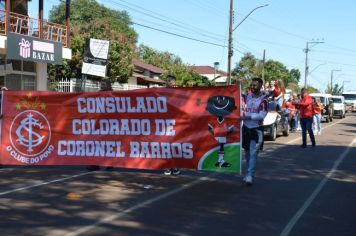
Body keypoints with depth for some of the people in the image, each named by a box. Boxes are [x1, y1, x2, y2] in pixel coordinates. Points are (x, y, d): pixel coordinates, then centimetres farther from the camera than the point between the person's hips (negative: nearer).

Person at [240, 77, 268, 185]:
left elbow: (262, 115, -22)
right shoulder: (248, 96, 4)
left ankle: (250, 176, -12)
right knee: (247, 152, 14)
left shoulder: (263, 100, -12)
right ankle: (248, 173, 26)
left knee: (253, 153, -11)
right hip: (246, 127, 6)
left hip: (256, 129, -6)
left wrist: (247, 117, -26)